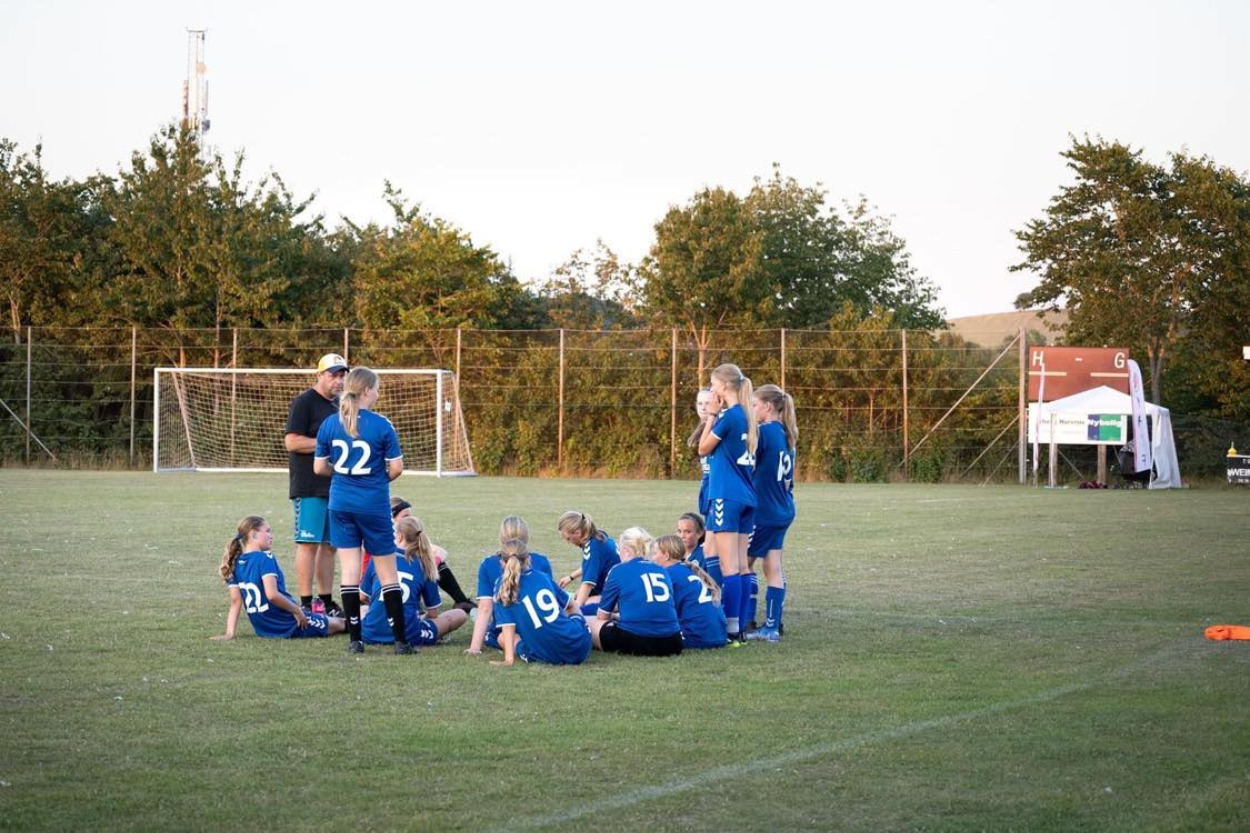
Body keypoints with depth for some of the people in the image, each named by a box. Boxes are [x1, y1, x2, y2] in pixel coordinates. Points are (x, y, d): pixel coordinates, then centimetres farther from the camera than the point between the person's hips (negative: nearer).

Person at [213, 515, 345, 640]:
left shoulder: (236, 563, 2)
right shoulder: (265, 559, -19)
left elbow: (235, 601, 0)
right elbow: (272, 594, -29)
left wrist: (229, 633, -1)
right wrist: (297, 610, -17)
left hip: (263, 630, 8)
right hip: (288, 626, -8)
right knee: (339, 623, 12)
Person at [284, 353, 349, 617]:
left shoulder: (338, 405, 19)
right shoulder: (304, 402, -7)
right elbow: (292, 442, -15)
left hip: (336, 485, 8)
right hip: (310, 488, -8)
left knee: (330, 545, 9)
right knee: (309, 543, -8)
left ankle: (326, 601, 15)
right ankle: (306, 603, -7)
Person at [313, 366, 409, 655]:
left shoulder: (329, 424, 0)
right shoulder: (381, 425, -10)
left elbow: (319, 467, 4)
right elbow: (396, 468, -8)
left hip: (341, 504, 3)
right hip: (374, 506, -3)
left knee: (349, 571, 6)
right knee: (388, 573, 5)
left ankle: (355, 639, 5)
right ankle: (400, 640, 5)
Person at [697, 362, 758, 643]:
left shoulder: (730, 416, -13)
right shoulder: (747, 417, 13)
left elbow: (704, 448, -2)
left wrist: (712, 414, 1)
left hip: (726, 496, -9)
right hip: (747, 497, 9)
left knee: (729, 566, -9)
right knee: (741, 565, 9)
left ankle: (732, 629, -12)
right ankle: (740, 628, 11)